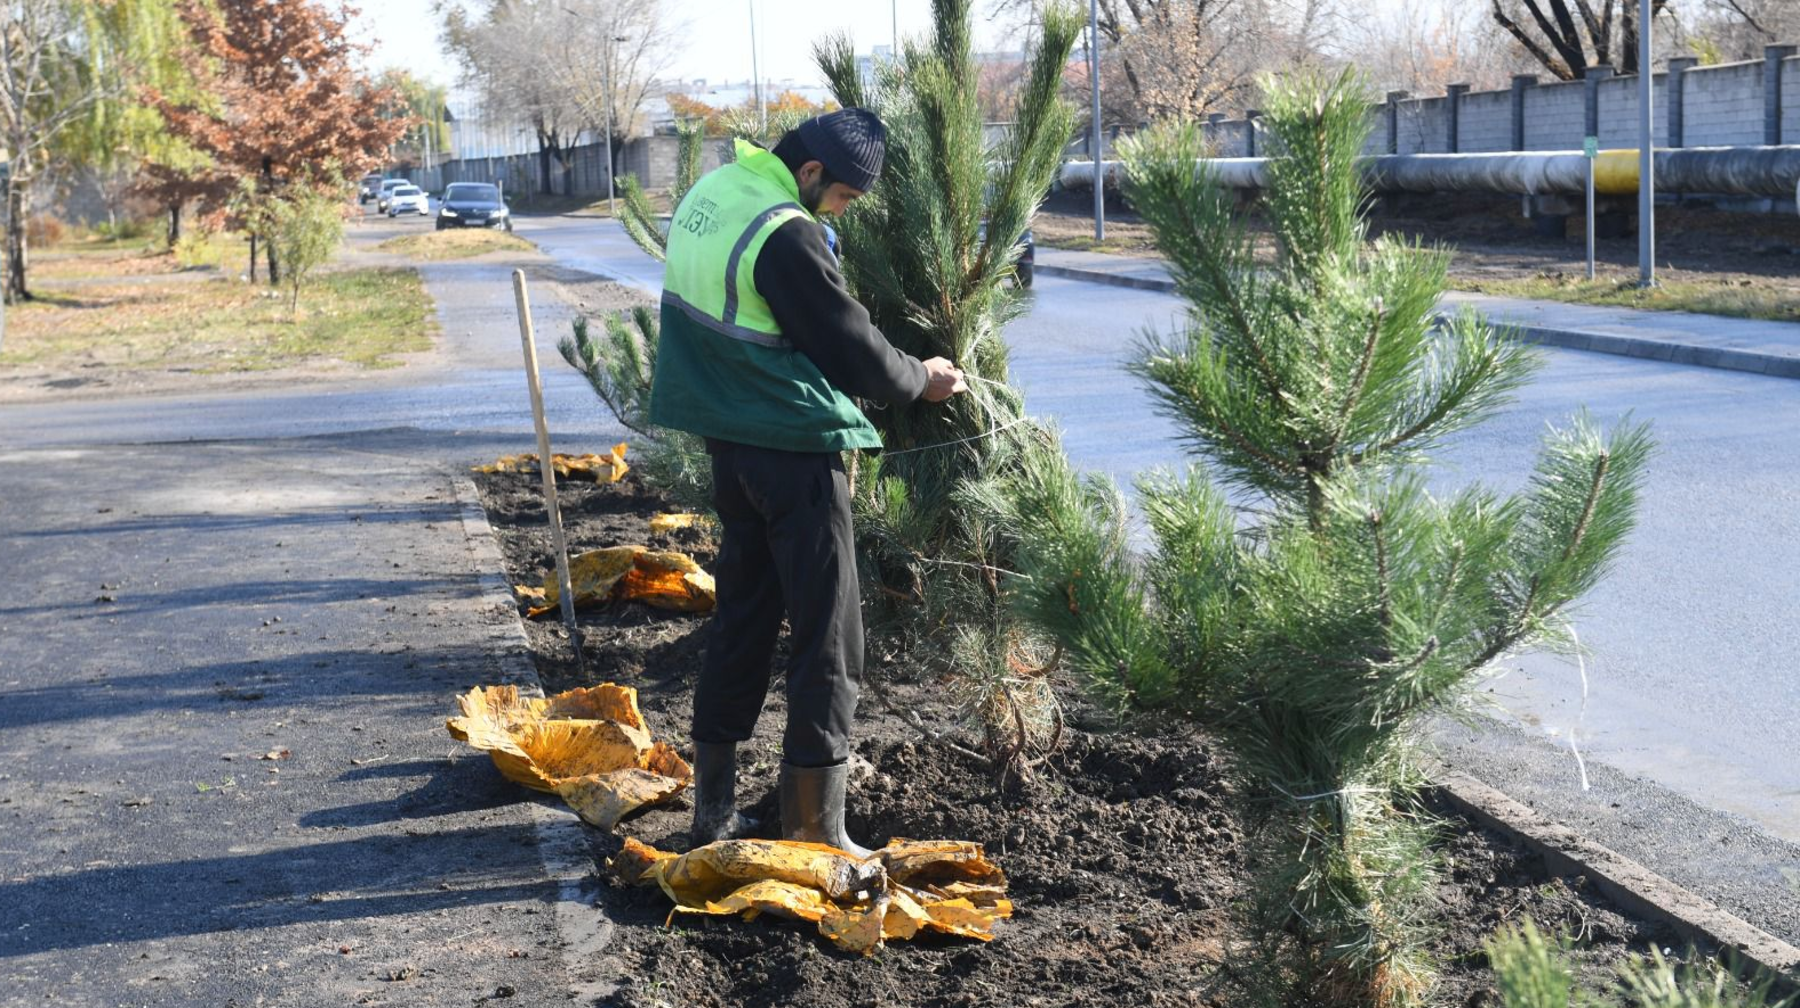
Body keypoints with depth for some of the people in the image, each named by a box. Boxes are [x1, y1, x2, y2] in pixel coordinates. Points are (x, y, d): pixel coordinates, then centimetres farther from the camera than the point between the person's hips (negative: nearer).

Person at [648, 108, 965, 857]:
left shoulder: (708, 193, 7)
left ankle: (714, 809, 23)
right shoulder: (787, 238, -21)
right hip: (796, 449, -9)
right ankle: (815, 829, 2)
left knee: (741, 619, 17)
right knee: (827, 636, -1)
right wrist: (922, 379, 4)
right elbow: (855, 353, -15)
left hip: (729, 442, 9)